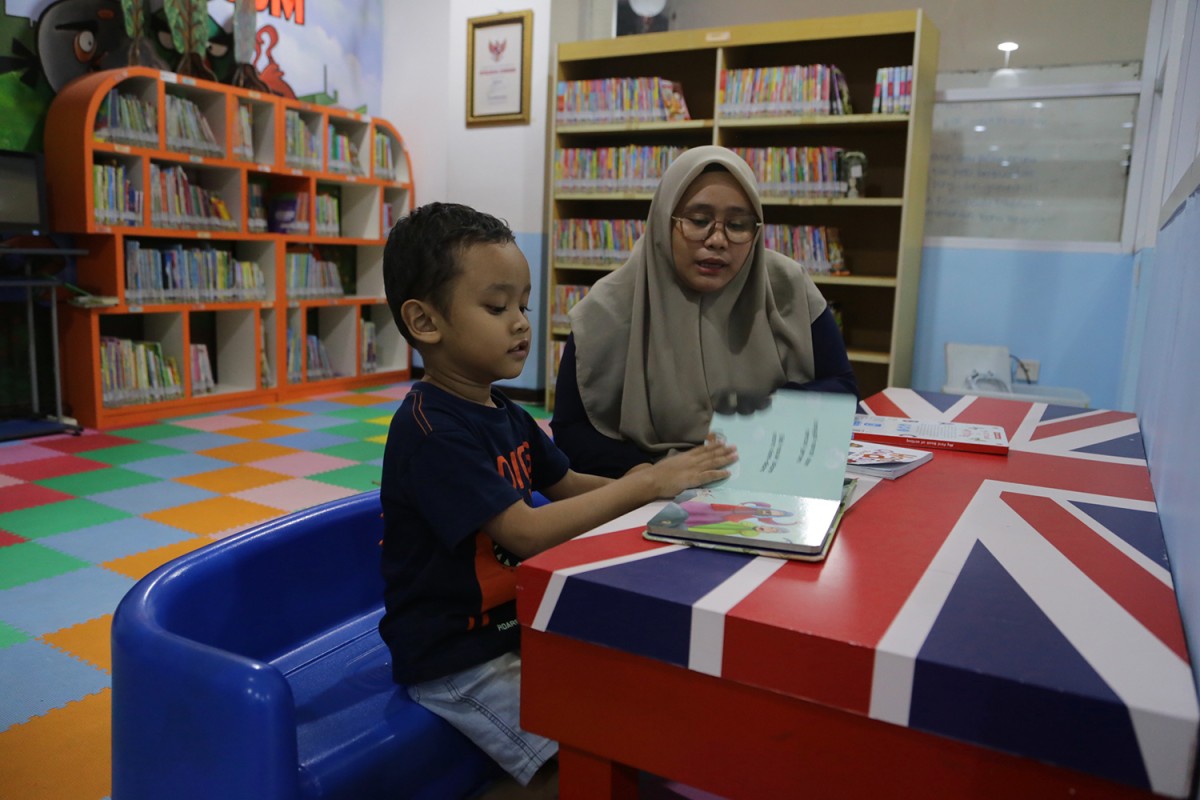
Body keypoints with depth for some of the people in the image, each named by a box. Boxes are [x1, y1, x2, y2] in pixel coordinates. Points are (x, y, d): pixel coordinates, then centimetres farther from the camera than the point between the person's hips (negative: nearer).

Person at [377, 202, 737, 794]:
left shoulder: (508, 416, 6)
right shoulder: (430, 430, -23)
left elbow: (568, 485, 9)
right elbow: (527, 533, -28)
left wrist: (674, 476, -6)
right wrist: (648, 484, -26)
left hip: (512, 624, 8)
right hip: (455, 663, -8)